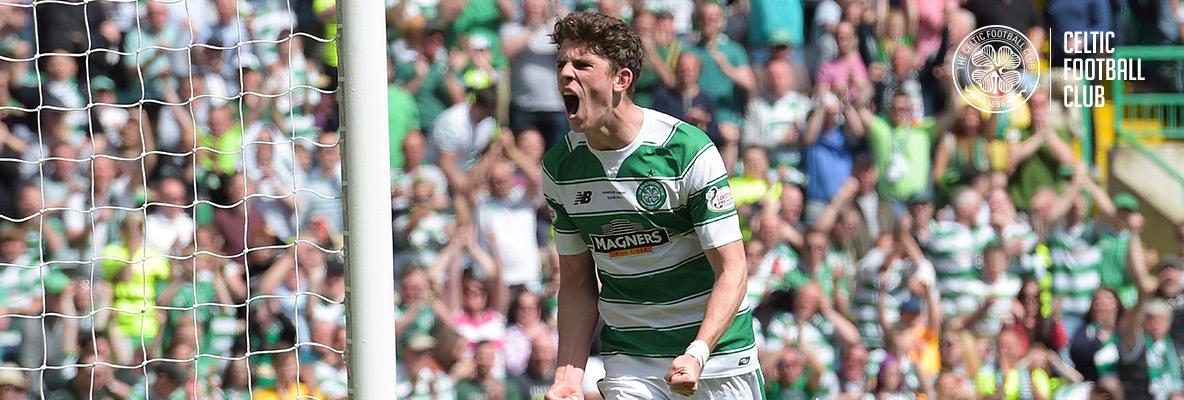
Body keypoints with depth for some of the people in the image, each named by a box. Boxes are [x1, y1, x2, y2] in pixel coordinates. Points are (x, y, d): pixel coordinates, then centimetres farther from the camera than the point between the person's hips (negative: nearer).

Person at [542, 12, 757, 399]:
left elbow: (732, 269, -15)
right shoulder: (560, 167, 0)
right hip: (627, 361, 3)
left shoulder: (688, 149, -15)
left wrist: (696, 355, -29)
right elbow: (576, 281, 8)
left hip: (716, 349, -3)